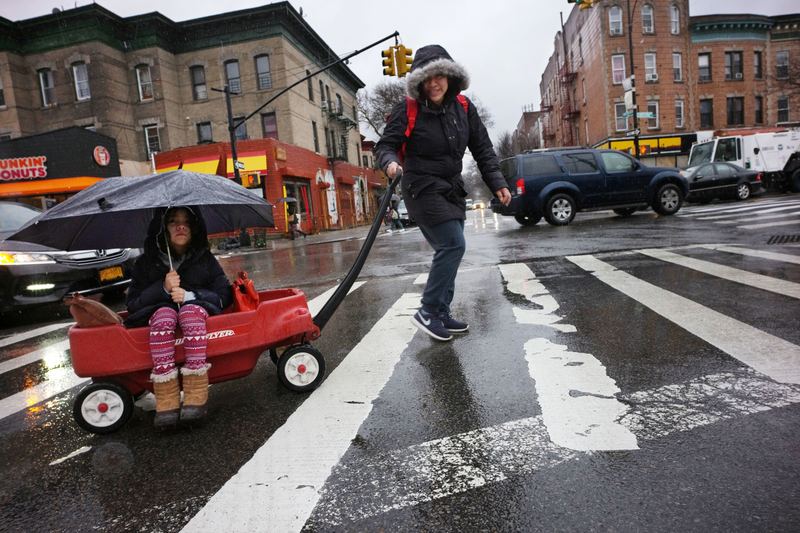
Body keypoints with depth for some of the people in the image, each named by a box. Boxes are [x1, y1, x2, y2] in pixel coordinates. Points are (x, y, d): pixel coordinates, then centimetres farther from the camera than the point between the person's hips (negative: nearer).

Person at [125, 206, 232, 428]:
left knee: (190, 311, -37)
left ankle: (195, 397, -42)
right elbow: (133, 303, 4)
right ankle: (166, 402, -41)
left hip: (198, 308, 0)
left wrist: (189, 295, -15)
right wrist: (163, 288, -15)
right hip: (158, 312, 1)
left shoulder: (204, 258, 10)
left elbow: (224, 294, 3)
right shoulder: (147, 262, 9)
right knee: (164, 315, -36)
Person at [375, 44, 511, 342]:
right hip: (423, 189, -6)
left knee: (449, 250, 8)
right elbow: (385, 144, -7)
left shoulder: (463, 108, 3)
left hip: (452, 189, 7)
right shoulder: (408, 110, -10)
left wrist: (497, 183, -2)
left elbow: (482, 149, 6)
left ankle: (441, 315, 19)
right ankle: (428, 312, -6)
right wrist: (390, 162, -31)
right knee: (453, 245, -17)